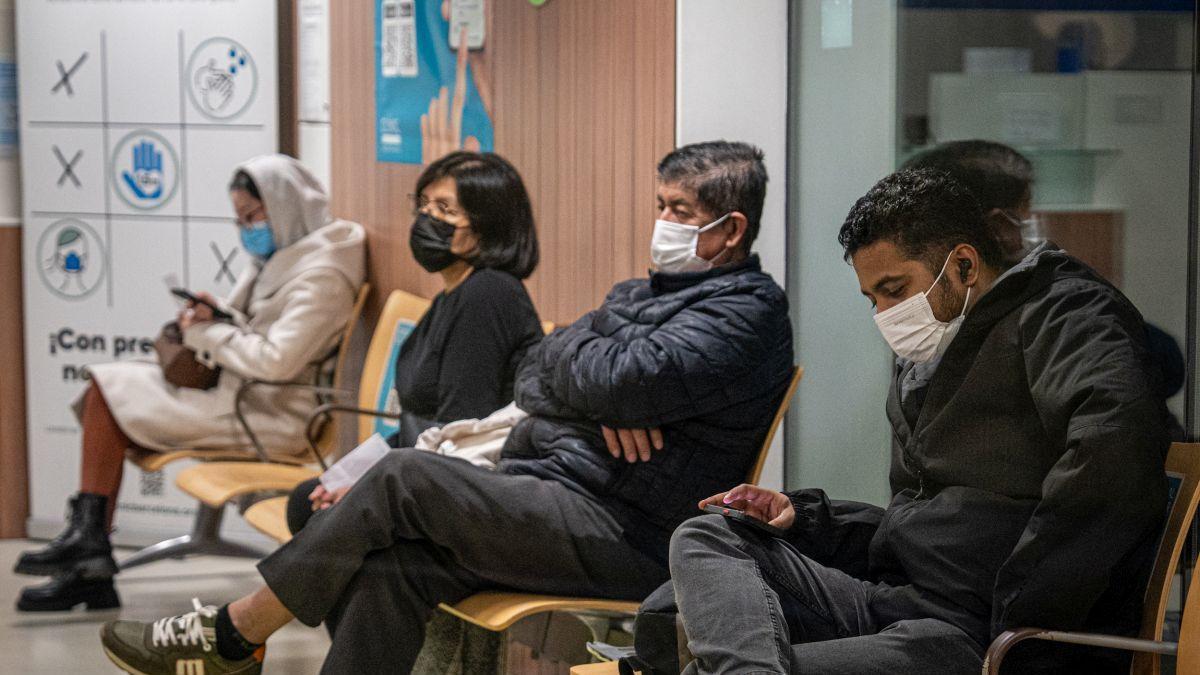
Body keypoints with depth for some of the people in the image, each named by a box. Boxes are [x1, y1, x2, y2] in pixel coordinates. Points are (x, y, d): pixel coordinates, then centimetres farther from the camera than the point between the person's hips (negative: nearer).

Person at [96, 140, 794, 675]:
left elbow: (621, 380, -20)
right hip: (552, 499, 9)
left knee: (407, 479, -20)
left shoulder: (749, 311, -6)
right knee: (391, 565, -17)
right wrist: (604, 404, -8)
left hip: (624, 540, -8)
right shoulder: (647, 292, 24)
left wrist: (574, 359, 3)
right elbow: (534, 375, 14)